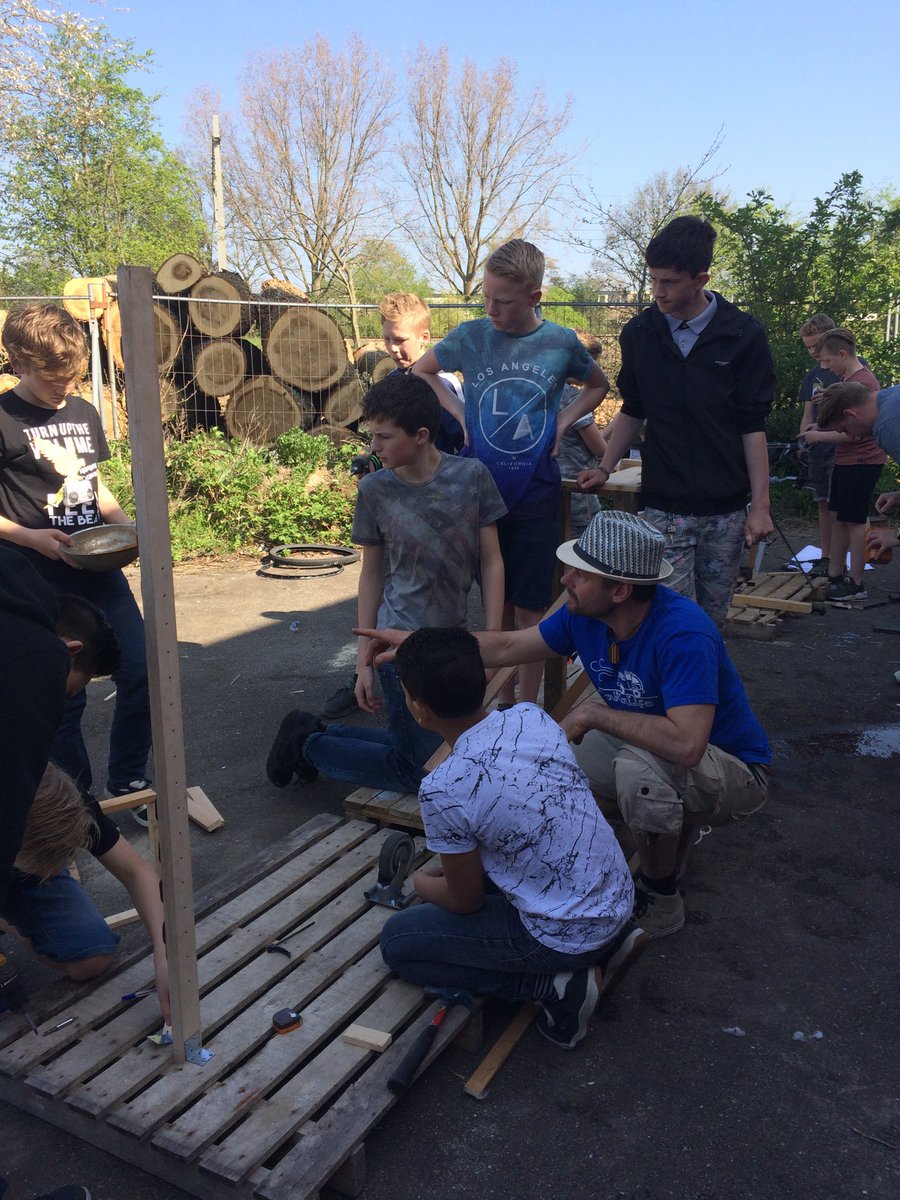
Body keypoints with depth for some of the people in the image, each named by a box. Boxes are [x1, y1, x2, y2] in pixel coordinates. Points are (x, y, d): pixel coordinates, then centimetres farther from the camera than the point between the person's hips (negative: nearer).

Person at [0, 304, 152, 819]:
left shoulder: (85, 413, 10)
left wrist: (128, 526, 0)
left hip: (100, 569, 5)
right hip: (42, 580, -5)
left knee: (142, 674, 3)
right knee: (63, 697, 3)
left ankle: (128, 782, 23)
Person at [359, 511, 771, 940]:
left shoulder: (683, 634, -35)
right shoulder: (585, 614, -11)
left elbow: (686, 743, -45)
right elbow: (507, 648, 1)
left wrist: (593, 714, -33)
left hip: (734, 770, -8)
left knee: (639, 765, -38)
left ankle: (660, 900, -9)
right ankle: (672, 829, 17)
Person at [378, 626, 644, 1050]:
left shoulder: (443, 790, -24)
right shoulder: (532, 716, -6)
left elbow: (465, 901, -10)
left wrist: (422, 884, 13)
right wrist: (449, 866, 20)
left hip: (568, 936, -7)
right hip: (619, 897, 7)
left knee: (396, 941, 7)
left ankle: (555, 985, -2)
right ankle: (610, 938, 16)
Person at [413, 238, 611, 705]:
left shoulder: (561, 342, -3)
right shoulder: (470, 337, -3)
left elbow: (598, 385, 17)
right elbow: (422, 371, 14)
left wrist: (563, 421, 1)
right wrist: (459, 414, 1)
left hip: (536, 495, -1)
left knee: (529, 608, 3)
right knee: (497, 603, 12)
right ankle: (503, 701, 26)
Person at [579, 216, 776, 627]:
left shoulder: (743, 335, -4)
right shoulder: (638, 333, 2)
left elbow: (752, 426, -3)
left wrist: (761, 505, -5)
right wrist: (604, 469, 9)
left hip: (726, 508, 0)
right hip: (664, 505, 1)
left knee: (712, 618, 7)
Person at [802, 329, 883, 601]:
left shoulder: (862, 382, -20)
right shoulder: (847, 379, 12)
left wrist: (820, 436, -14)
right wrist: (820, 427, 8)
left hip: (862, 462, -10)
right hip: (846, 460, 10)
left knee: (854, 520, -4)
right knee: (839, 517, 14)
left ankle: (856, 584, 3)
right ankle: (836, 575, 22)